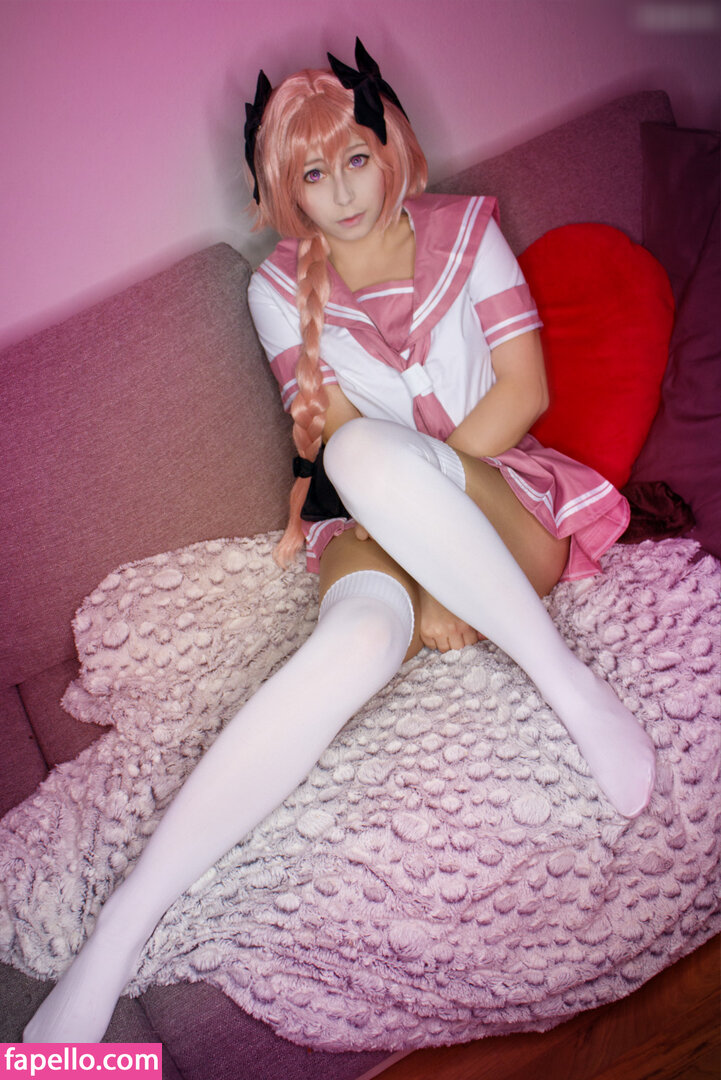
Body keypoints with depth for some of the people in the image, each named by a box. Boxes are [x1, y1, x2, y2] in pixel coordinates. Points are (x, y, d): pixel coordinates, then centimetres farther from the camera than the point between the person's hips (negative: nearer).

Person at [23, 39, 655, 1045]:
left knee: (371, 455, -36)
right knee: (356, 640, -37)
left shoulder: (466, 228, 7)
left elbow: (526, 387, -2)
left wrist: (428, 508, -13)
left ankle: (570, 683, -27)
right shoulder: (281, 290, 6)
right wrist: (428, 561, -18)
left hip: (505, 502, 0)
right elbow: (333, 438, -3)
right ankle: (114, 937, -36)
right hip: (375, 525, 0)